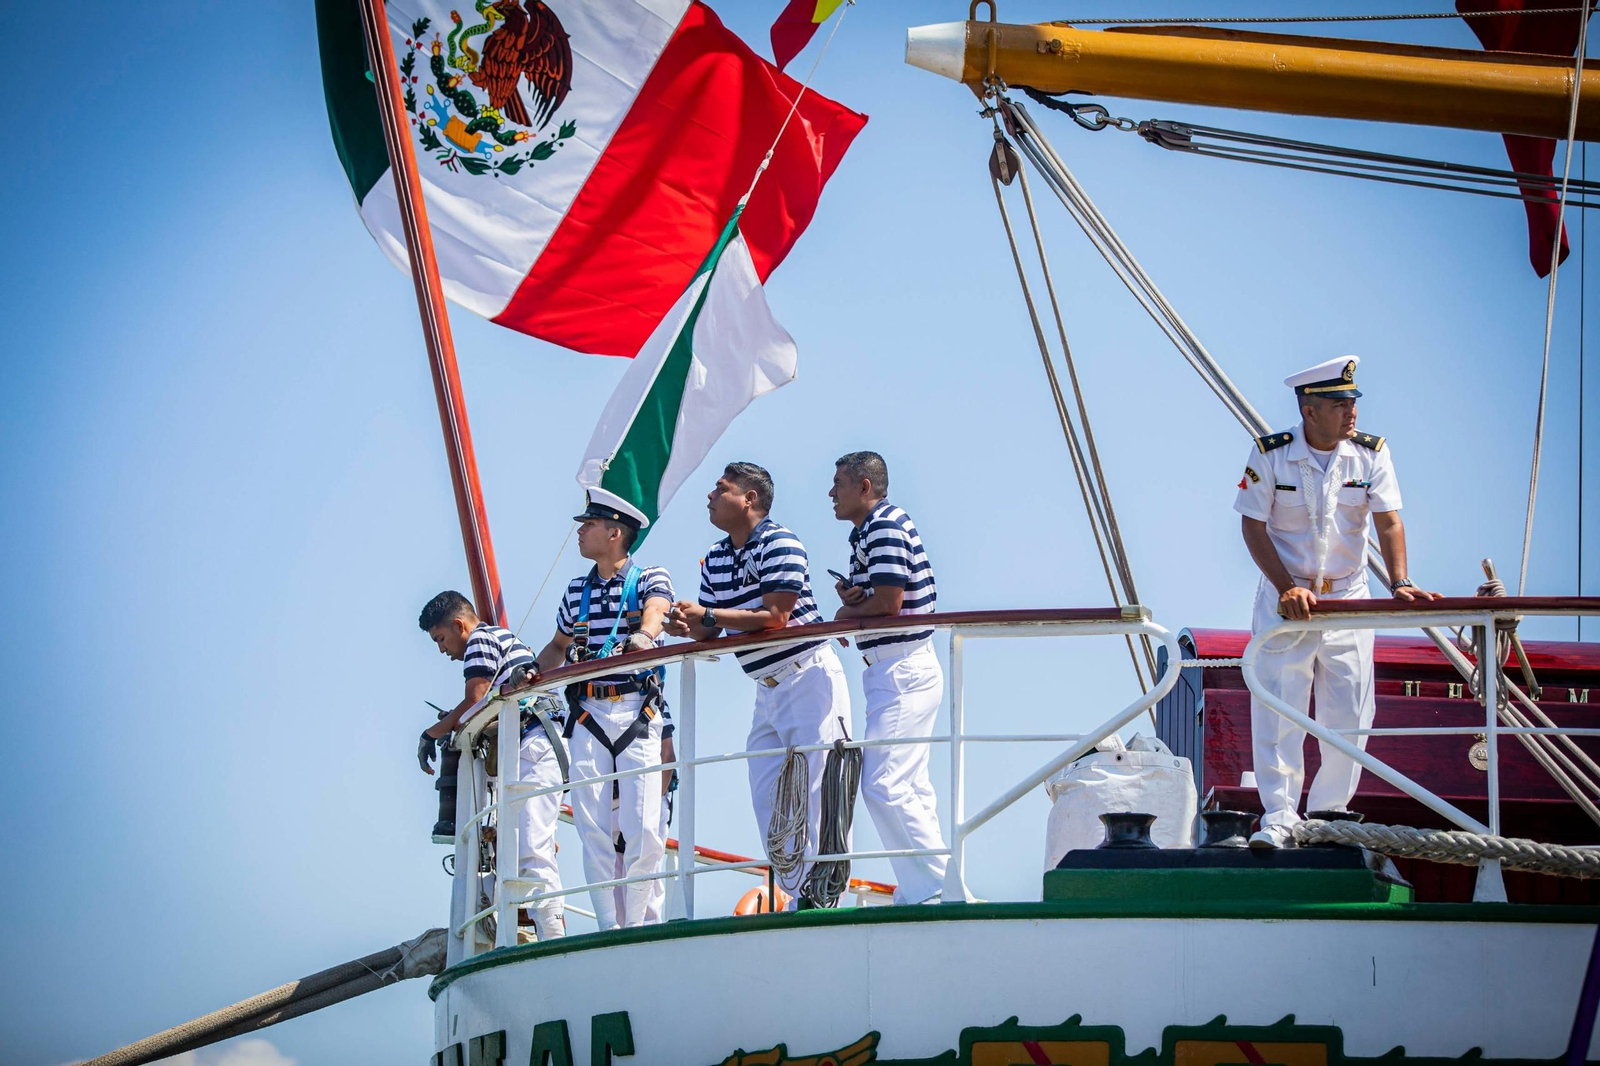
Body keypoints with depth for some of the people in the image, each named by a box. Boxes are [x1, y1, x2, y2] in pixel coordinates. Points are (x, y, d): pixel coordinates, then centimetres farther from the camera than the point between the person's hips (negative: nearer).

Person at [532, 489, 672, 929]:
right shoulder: (577, 591, 18)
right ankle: (610, 930, -3)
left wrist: (642, 636, -38)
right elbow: (558, 647, 27)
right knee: (592, 828, -4)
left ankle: (638, 928, -5)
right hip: (588, 714, 4)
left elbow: (656, 612, -16)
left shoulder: (650, 578, 4)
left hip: (638, 712, -4)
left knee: (642, 827, -12)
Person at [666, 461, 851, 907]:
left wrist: (707, 615, -20)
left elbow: (775, 616, -20)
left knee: (816, 793, -10)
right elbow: (713, 629, 15)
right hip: (766, 689, 9)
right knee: (768, 801, 3)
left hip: (809, 679, -9)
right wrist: (690, 629, -8)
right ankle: (800, 900, 8)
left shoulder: (778, 543, -12)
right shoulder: (714, 560, 13)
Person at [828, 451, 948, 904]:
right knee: (910, 788, 11)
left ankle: (939, 888, -15)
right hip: (898, 674, 11)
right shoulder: (869, 530, 17)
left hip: (903, 674, -11)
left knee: (884, 785, -15)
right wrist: (851, 597, -1)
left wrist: (844, 615, -4)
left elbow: (888, 602, -21)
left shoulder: (885, 527, -14)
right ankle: (920, 890, 13)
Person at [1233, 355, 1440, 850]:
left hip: (1348, 597, 2)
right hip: (1286, 599, -2)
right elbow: (1253, 526, -7)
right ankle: (1278, 816, -5)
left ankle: (1328, 814, 15)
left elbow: (1388, 521, -7)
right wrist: (1287, 588, -17)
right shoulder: (1270, 454, -9)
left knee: (1348, 713, 2)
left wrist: (1400, 583, -22)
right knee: (1277, 708, -8)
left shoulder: (1371, 453, -4)